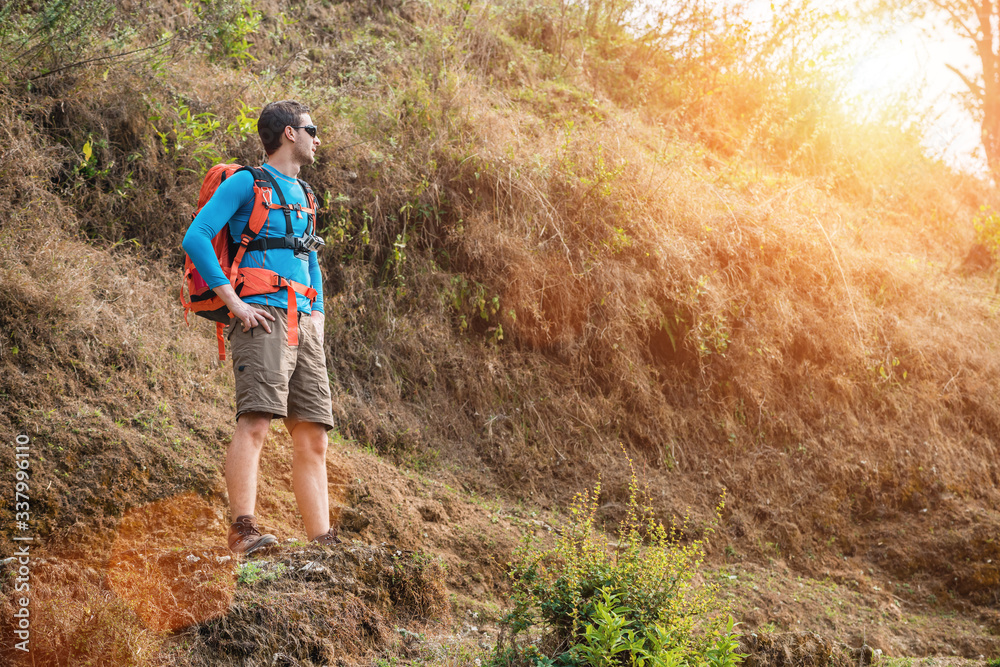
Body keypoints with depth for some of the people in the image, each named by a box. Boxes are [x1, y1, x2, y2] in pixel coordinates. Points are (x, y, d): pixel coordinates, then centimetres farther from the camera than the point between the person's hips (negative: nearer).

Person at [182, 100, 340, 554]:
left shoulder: (301, 194, 25)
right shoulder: (245, 183, 1)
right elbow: (196, 238, -10)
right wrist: (234, 303, -15)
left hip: (303, 325, 8)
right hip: (262, 319, -8)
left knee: (313, 437, 2)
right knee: (256, 420, -20)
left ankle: (322, 542, 2)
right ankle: (242, 530, -24)